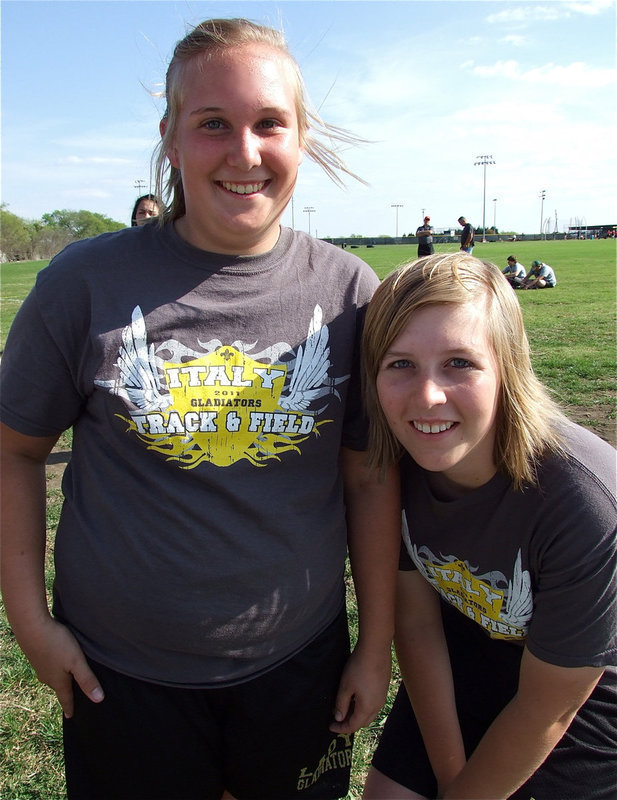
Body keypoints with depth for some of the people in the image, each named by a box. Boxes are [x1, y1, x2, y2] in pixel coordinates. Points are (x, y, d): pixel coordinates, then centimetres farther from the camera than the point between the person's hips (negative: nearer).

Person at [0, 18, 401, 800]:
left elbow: (370, 479, -3)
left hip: (300, 661, 2)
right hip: (119, 673, -1)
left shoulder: (347, 290, -7)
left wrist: (377, 643, 2)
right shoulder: (87, 282, -11)